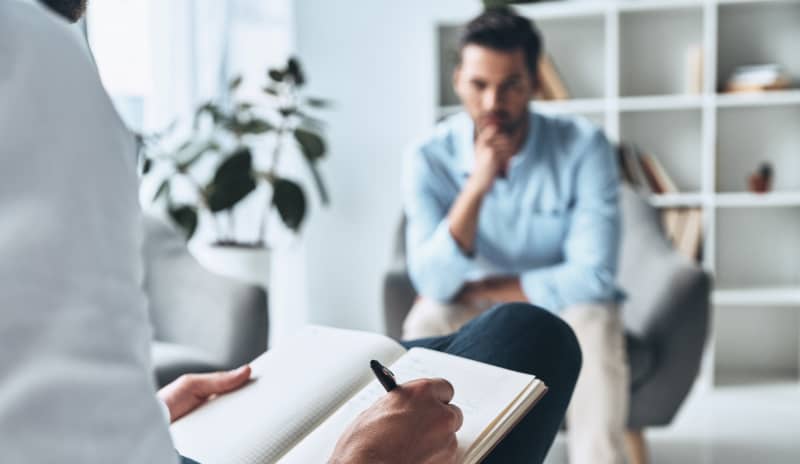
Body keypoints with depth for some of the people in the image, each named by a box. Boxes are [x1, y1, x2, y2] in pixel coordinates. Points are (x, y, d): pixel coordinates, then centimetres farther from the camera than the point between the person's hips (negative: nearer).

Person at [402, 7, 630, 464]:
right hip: (473, 319, 1)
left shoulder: (583, 145, -20)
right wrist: (477, 185, -37)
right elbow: (435, 283, -25)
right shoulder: (429, 156, -16)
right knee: (428, 322, -31)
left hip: (562, 307, 0)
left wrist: (477, 289, -20)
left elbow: (593, 276, -25)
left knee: (594, 321, -34)